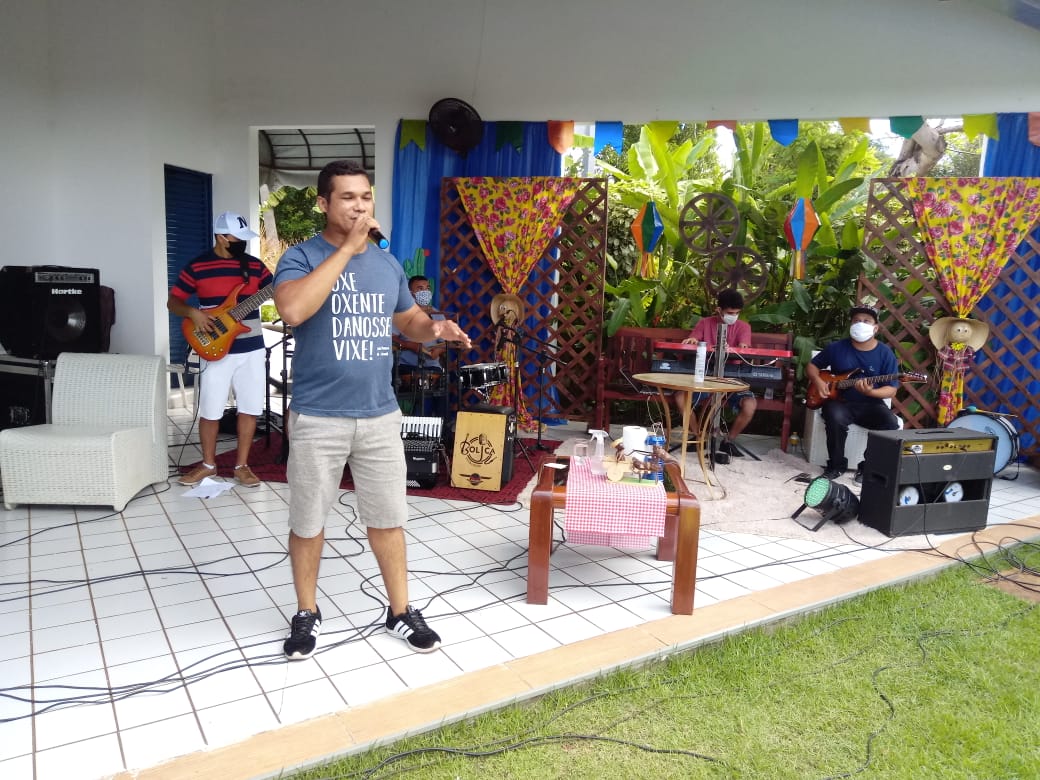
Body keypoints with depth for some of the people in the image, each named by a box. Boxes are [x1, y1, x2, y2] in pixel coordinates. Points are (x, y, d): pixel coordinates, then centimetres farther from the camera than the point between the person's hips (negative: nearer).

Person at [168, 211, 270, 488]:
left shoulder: (255, 265, 6)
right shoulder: (197, 266, -2)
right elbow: (172, 301, 3)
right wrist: (193, 313, -16)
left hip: (251, 348, 3)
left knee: (250, 408, 4)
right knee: (210, 411, 5)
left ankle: (241, 465, 17)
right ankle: (208, 464, 23)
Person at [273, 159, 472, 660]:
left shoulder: (388, 264, 8)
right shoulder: (301, 258, -9)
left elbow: (407, 320, 20)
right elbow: (292, 310, -29)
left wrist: (434, 328, -4)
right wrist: (346, 248, -25)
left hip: (380, 415, 4)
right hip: (317, 418, -4)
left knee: (387, 517, 13)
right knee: (308, 522, 11)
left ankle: (400, 612, 29)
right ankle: (306, 614, 32)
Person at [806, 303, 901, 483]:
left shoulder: (885, 353, 0)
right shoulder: (836, 347, 2)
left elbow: (892, 389, -3)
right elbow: (812, 366, 14)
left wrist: (871, 392, -23)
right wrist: (818, 381, -7)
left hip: (870, 404, 1)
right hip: (839, 401, -1)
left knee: (891, 424, -28)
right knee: (835, 417, -35)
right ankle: (836, 464, -12)